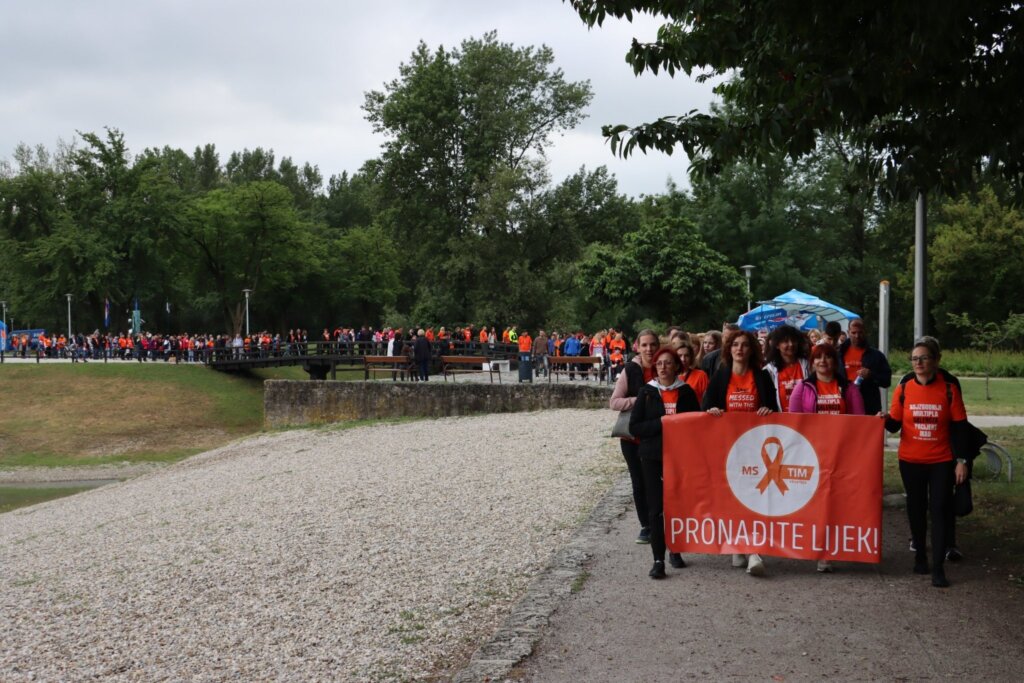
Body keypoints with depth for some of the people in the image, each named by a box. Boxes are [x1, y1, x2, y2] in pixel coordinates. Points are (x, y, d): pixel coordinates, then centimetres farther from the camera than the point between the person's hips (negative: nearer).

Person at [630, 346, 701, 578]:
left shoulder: (686, 392, 3)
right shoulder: (647, 392, 2)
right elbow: (634, 427, -3)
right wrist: (660, 424, -15)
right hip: (652, 457, -1)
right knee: (656, 508, -4)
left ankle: (675, 551, 26)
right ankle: (658, 559, -2)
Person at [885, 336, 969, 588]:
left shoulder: (949, 388, -7)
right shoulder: (904, 388, -3)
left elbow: (959, 427, -3)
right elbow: (895, 424, 1)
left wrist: (961, 460, -6)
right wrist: (885, 421, -21)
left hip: (942, 461, -2)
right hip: (911, 460, 2)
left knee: (940, 510, -4)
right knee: (916, 509, 13)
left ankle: (938, 568, -3)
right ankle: (920, 556, 31)